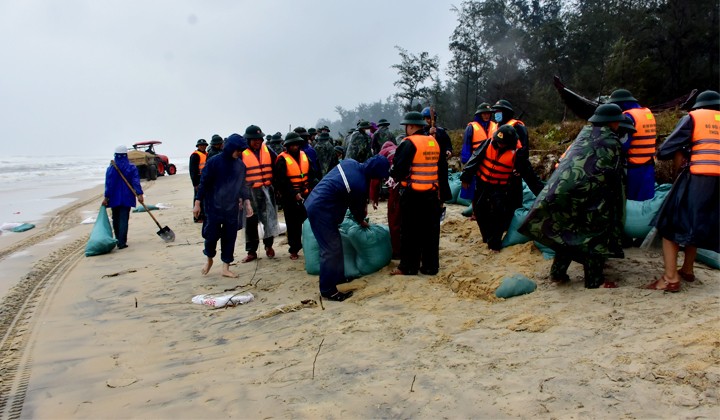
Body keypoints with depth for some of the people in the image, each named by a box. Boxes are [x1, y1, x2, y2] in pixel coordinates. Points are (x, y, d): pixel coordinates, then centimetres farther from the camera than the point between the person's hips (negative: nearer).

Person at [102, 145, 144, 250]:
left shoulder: (110, 168, -1)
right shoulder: (131, 168, -3)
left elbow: (108, 184, -1)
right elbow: (136, 182, -11)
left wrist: (106, 197, 0)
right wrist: (139, 194, -15)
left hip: (114, 198, 1)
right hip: (127, 198, -1)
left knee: (116, 219, 15)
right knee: (124, 219, -3)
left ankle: (118, 240, 26)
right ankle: (122, 242, -10)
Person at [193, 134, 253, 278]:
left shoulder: (240, 165, 4)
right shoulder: (214, 162, -7)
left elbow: (243, 185, 12)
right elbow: (203, 183, -4)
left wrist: (247, 203, 7)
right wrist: (198, 203, -4)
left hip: (232, 208, 4)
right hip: (214, 207, -3)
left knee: (230, 237, 4)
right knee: (212, 235, -1)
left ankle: (226, 268, 14)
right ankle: (209, 259, 28)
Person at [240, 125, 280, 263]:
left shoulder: (267, 150, 4)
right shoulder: (242, 153, -6)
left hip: (267, 189, 3)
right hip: (250, 192, -3)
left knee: (269, 218, 7)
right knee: (251, 222, 3)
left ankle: (268, 245, 27)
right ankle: (251, 251, 12)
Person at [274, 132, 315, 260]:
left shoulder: (304, 156, 8)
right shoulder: (282, 159, -8)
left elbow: (311, 174, 11)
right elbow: (281, 180, -13)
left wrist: (307, 186, -4)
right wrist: (294, 193, -16)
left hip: (305, 195, 4)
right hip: (290, 197, -4)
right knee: (293, 224, 4)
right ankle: (294, 249, 13)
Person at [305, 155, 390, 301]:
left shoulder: (350, 163, 0)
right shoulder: (360, 185, -22)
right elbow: (356, 207, -3)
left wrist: (364, 203, 17)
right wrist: (362, 222, 18)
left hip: (313, 202, 10)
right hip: (321, 211, -10)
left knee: (334, 244, 19)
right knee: (331, 249, -4)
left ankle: (338, 277, 33)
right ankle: (328, 290, 4)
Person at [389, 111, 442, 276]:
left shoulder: (409, 143, -12)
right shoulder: (434, 142, 10)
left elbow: (398, 168, -15)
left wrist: (395, 176, 5)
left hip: (413, 194, -6)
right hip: (432, 193, 7)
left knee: (411, 231, 3)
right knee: (430, 230, 12)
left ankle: (408, 267, 11)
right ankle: (430, 266, 20)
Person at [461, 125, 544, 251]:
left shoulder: (516, 153, -16)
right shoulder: (489, 144, -10)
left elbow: (529, 174, -12)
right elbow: (475, 159, -2)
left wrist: (541, 192, -11)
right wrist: (466, 177, -3)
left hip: (500, 188, -3)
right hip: (481, 184, 3)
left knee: (499, 214, -13)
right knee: (480, 211, 10)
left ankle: (494, 242, 2)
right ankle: (488, 236, 30)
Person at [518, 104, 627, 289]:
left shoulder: (585, 132, 15)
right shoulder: (612, 142, -2)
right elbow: (615, 176, -1)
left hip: (561, 188, 7)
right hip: (587, 193, -6)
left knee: (567, 230, 18)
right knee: (594, 233, 6)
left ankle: (558, 272, 23)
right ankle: (594, 280, 11)